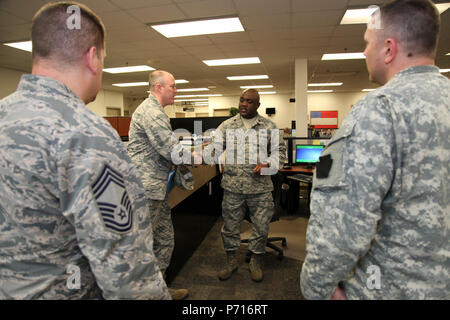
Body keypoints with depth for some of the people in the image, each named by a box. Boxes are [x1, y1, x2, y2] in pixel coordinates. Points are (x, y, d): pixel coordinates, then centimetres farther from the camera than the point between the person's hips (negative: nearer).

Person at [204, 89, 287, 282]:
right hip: (232, 187, 1)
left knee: (261, 227, 9)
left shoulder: (269, 126, 4)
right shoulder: (227, 126, 5)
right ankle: (231, 261, 33)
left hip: (260, 188, 0)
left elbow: (280, 151, 5)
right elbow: (214, 149, -3)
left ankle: (255, 262, 32)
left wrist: (267, 165, -13)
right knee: (230, 226, 11)